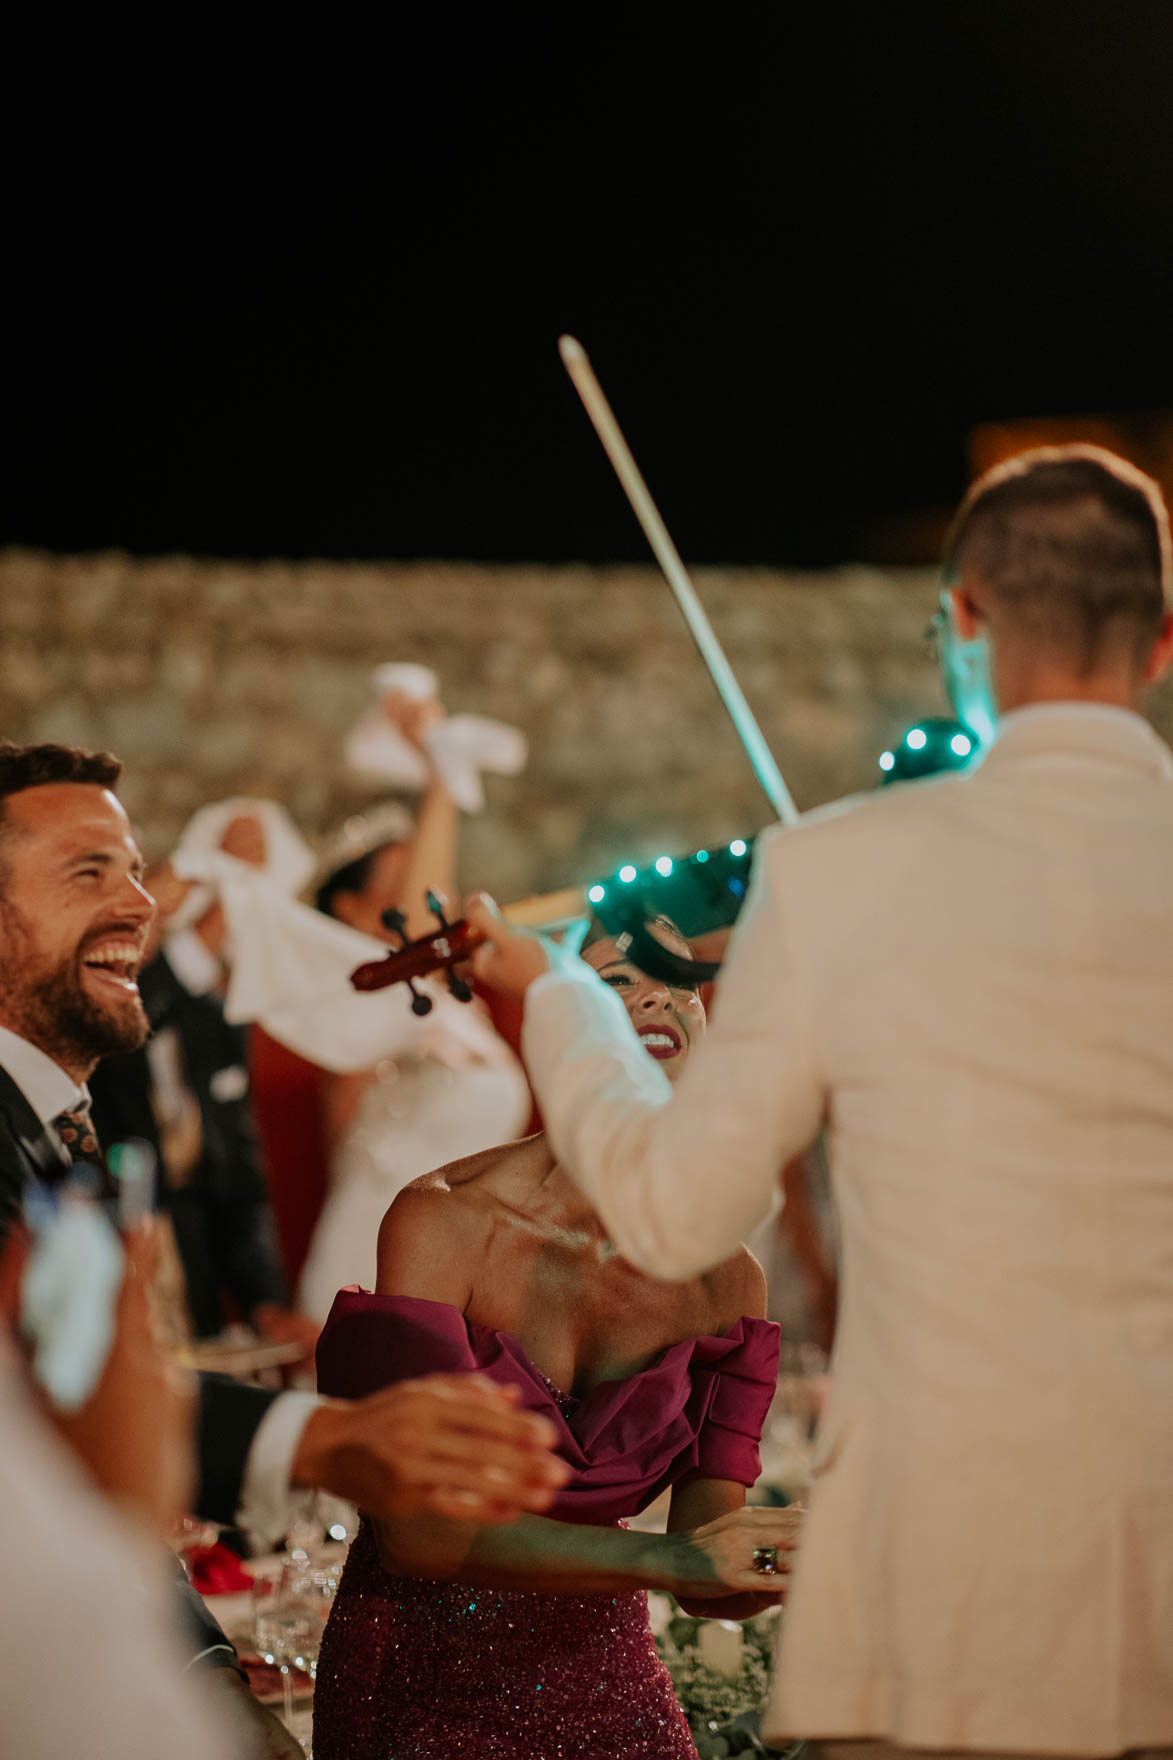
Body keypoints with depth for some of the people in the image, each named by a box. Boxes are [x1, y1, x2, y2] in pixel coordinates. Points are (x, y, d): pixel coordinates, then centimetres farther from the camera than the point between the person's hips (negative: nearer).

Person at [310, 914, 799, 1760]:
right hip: (420, 1682, -4)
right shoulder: (445, 1222, -18)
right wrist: (670, 1558, -32)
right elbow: (417, 1530, -25)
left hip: (603, 1679, 4)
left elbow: (715, 1578, -7)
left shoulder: (725, 1279, -5)